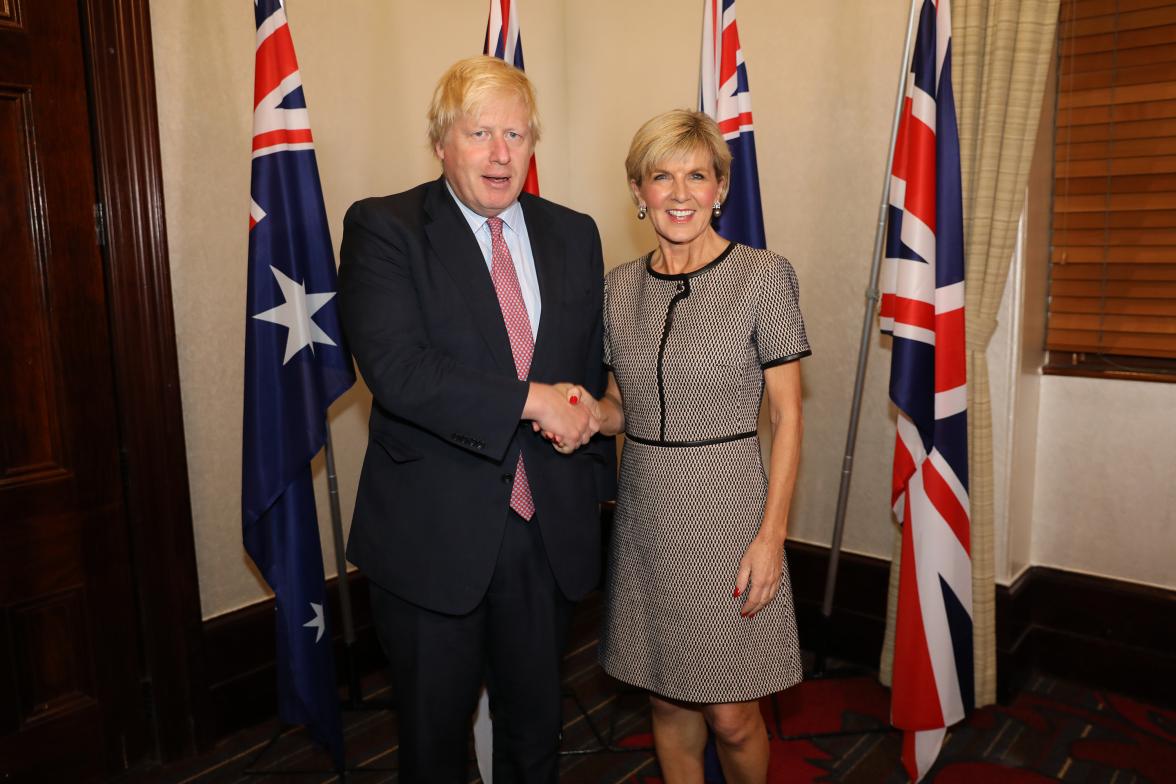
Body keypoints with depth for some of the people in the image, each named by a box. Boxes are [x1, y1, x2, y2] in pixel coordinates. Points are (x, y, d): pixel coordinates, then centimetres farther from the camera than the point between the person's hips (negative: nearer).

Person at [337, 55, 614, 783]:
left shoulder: (575, 235, 5)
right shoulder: (383, 228, -9)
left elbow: (593, 370, 10)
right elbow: (397, 370, -22)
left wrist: (594, 488, 7)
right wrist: (532, 400, -22)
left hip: (549, 531, 4)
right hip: (433, 534, -3)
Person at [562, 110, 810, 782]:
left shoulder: (764, 275, -8)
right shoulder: (620, 286, 5)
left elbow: (787, 413, -7)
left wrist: (771, 533, -13)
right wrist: (586, 410, -9)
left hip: (728, 506, -4)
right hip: (647, 510, 4)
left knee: (731, 715, 5)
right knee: (668, 699, 16)